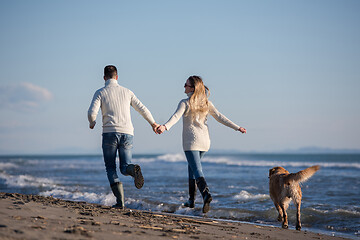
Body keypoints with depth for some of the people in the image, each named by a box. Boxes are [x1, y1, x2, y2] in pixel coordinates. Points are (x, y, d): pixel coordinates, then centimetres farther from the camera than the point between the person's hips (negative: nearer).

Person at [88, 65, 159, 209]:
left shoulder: (100, 93, 3)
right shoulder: (126, 92, 12)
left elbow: (92, 112, -10)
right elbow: (142, 109, 13)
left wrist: (92, 123, 13)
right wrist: (153, 123, 28)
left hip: (109, 134, -2)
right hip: (127, 133, 2)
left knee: (111, 169, 8)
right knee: (125, 168, 8)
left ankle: (120, 200, -7)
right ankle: (134, 169, -31)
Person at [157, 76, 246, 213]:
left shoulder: (185, 103, -8)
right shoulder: (206, 103, 8)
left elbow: (176, 116, -25)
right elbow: (220, 117, 7)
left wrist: (165, 126, -39)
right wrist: (237, 128, 12)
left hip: (191, 141, -6)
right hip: (204, 141, 6)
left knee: (197, 170, -10)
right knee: (192, 167, 21)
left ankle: (206, 194, -33)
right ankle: (191, 200, 22)